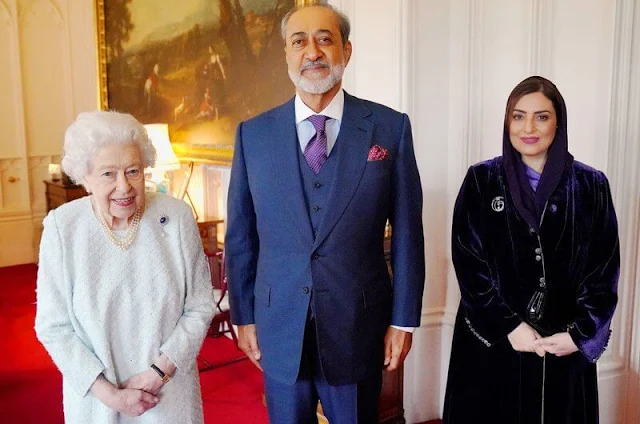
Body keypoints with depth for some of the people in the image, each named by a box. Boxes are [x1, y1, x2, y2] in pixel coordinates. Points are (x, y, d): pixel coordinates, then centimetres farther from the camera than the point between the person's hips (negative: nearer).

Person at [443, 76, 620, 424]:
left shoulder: (591, 186, 1)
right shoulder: (481, 181, -3)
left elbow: (604, 270, 1)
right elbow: (468, 264, -6)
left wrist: (580, 334, -8)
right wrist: (508, 327, -12)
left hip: (565, 345, 1)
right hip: (492, 340, -1)